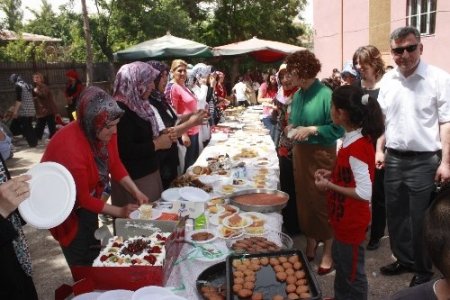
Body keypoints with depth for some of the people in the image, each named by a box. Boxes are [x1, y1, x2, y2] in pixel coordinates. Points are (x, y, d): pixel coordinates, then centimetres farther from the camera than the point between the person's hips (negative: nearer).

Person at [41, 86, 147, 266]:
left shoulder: (105, 132, -17)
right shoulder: (71, 147, -38)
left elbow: (115, 165, -3)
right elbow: (81, 197, -27)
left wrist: (136, 192, -13)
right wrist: (119, 212, -20)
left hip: (86, 197, 7)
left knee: (95, 252, 19)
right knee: (82, 262, 6)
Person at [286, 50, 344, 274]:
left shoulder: (325, 95, -16)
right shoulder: (297, 95, 5)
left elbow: (339, 129, -16)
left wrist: (312, 130, -22)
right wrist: (291, 127, -3)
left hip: (321, 154, -7)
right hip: (300, 152, 7)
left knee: (322, 203, 3)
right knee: (304, 200, 15)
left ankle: (328, 252, 21)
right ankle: (310, 246, 34)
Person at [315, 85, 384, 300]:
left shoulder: (358, 147, -28)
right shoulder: (354, 138, 1)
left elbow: (364, 193, -29)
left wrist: (330, 185, -21)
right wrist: (332, 174, 1)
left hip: (352, 221, -10)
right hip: (343, 218, 10)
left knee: (352, 272, 12)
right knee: (340, 262, 27)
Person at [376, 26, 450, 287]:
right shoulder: (388, 80, 7)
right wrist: (379, 150, 7)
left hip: (424, 160, -5)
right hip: (394, 158, 5)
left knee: (420, 219, 6)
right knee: (395, 214, 15)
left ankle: (424, 268, 27)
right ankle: (404, 259, 36)